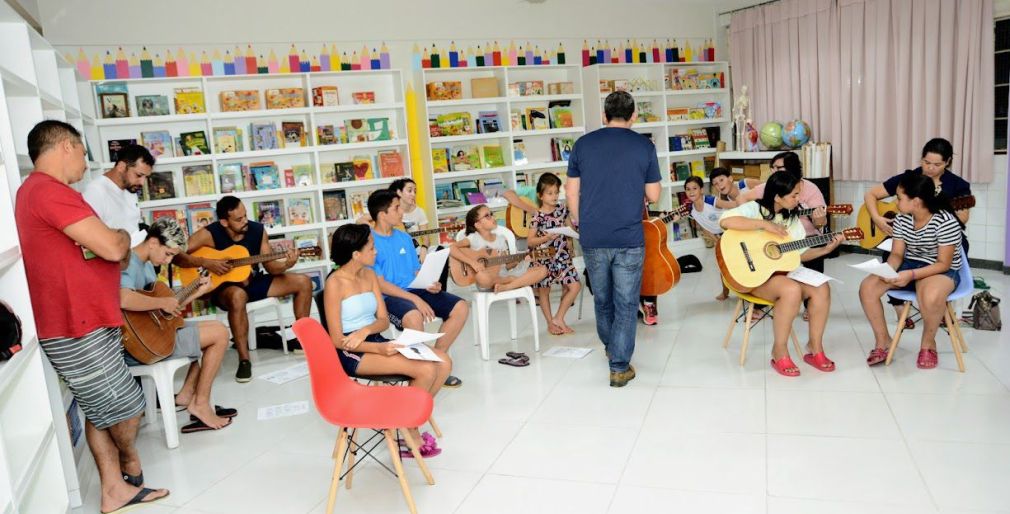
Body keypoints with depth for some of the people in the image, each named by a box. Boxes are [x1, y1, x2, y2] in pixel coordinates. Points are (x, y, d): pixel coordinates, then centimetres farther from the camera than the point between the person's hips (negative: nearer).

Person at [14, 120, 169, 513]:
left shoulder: (36, 191, 18)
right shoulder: (49, 190, -19)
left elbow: (88, 254, 21)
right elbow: (112, 248, -22)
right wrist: (123, 235, -1)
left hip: (81, 323, 11)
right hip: (78, 330, -11)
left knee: (101, 411, 15)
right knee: (126, 408, 6)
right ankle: (130, 463, 30)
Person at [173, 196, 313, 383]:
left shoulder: (257, 230, -4)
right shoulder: (209, 234, -16)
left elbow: (270, 266, 0)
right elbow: (176, 255, -20)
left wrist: (286, 264, -21)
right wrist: (206, 263, -28)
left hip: (254, 282, 5)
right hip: (224, 287, -5)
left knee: (303, 282, -8)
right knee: (238, 296, -43)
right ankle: (244, 360, -30)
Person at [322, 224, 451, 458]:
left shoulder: (370, 275, 8)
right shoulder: (335, 283, -14)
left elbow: (384, 320, 6)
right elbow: (337, 340, -15)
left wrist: (365, 330, -17)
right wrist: (378, 348, -27)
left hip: (376, 342, 8)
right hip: (352, 352, -8)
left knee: (444, 361, -8)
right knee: (426, 370, -24)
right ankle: (409, 433, -3)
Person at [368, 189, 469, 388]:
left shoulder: (404, 238, 14)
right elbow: (380, 284, -14)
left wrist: (429, 285, -5)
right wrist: (415, 299, -21)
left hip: (414, 290, 7)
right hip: (387, 297, -7)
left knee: (461, 308, -8)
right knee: (414, 316, -39)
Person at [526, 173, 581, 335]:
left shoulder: (562, 209, 0)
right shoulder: (538, 217, -13)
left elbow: (569, 226, 18)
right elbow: (529, 241, -13)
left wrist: (569, 240, 1)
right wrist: (547, 238, -26)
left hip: (562, 256, 4)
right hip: (544, 258, -4)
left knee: (574, 286, -3)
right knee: (544, 290, 7)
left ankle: (558, 318, 10)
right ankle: (550, 323, 24)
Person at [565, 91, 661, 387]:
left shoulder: (583, 144, 2)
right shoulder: (644, 146, -1)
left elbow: (571, 191, 5)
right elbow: (653, 196, 2)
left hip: (592, 238, 2)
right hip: (629, 238, -2)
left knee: (602, 299, 20)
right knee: (626, 304, 6)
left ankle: (611, 348, 41)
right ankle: (619, 367, 5)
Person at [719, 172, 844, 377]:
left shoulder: (792, 218, 11)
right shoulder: (754, 209, -10)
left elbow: (801, 253, 13)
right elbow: (725, 221, -30)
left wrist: (825, 250, -3)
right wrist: (764, 224, -27)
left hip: (785, 270, 7)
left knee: (821, 289, -17)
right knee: (792, 290, -33)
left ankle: (815, 349, -1)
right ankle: (779, 352, -17)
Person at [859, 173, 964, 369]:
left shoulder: (946, 222, -20)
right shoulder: (902, 219, -3)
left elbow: (943, 263, -20)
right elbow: (897, 253, 0)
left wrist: (911, 275, -32)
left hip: (941, 271, -6)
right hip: (909, 265, 6)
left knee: (931, 297, -40)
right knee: (867, 287, -17)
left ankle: (928, 342, -8)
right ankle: (883, 340, 0)